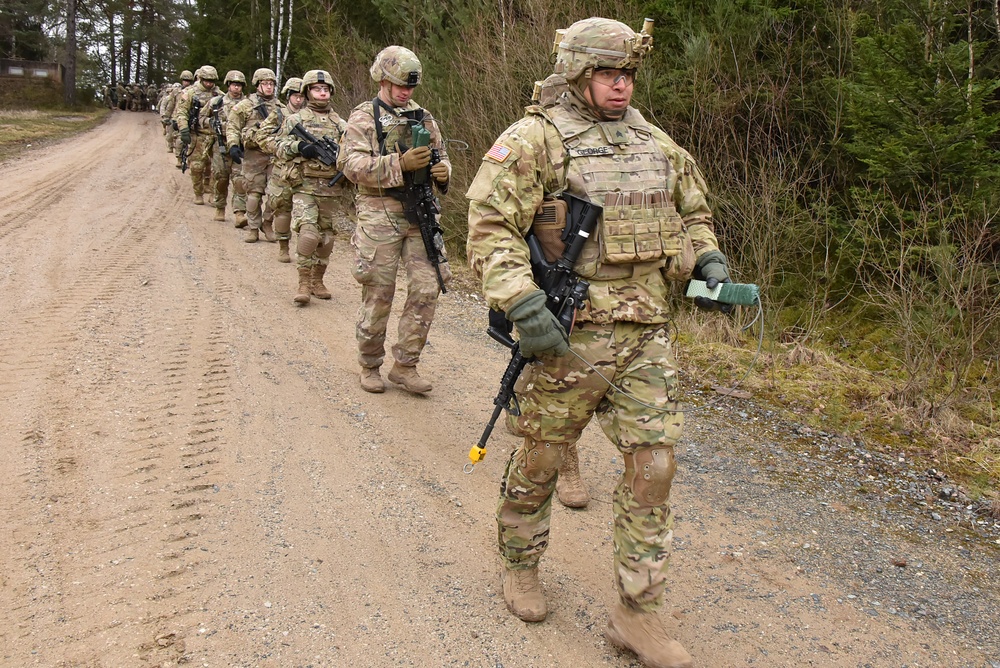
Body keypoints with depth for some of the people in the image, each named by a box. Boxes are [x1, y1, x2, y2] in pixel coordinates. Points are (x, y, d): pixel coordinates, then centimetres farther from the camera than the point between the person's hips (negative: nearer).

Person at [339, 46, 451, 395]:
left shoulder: (423, 117, 15)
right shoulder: (364, 117, 1)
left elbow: (441, 157, 21)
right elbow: (353, 165, -11)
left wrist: (442, 170, -4)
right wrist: (400, 163, -23)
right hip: (380, 214, -4)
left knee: (427, 287, -2)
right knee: (378, 295, 1)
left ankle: (405, 365, 10)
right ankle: (370, 365, 18)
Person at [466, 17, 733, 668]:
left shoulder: (658, 144, 14)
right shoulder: (536, 138, -5)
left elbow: (694, 212, 27)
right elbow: (490, 226, -13)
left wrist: (708, 258, 7)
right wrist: (523, 303, -24)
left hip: (649, 333, 5)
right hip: (570, 332, -5)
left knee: (653, 466, 3)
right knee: (540, 459, 10)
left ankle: (638, 613, 16)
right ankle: (520, 564, 37)